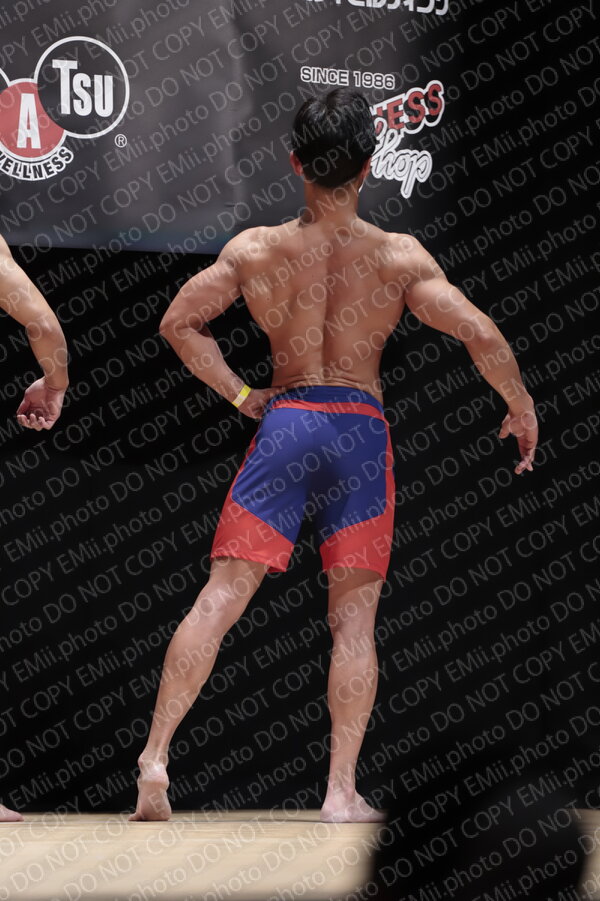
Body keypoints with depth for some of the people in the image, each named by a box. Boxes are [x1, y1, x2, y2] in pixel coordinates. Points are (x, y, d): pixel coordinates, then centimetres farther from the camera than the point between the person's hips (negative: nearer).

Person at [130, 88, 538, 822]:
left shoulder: (254, 250, 1)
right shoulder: (401, 257, -3)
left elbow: (178, 322, 0)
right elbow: (482, 335, -9)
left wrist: (240, 394, 7)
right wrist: (522, 408, 5)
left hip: (283, 422, 1)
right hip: (361, 428, -1)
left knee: (218, 600, 2)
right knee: (353, 618, 5)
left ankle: (154, 758, -7)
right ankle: (341, 792, 2)